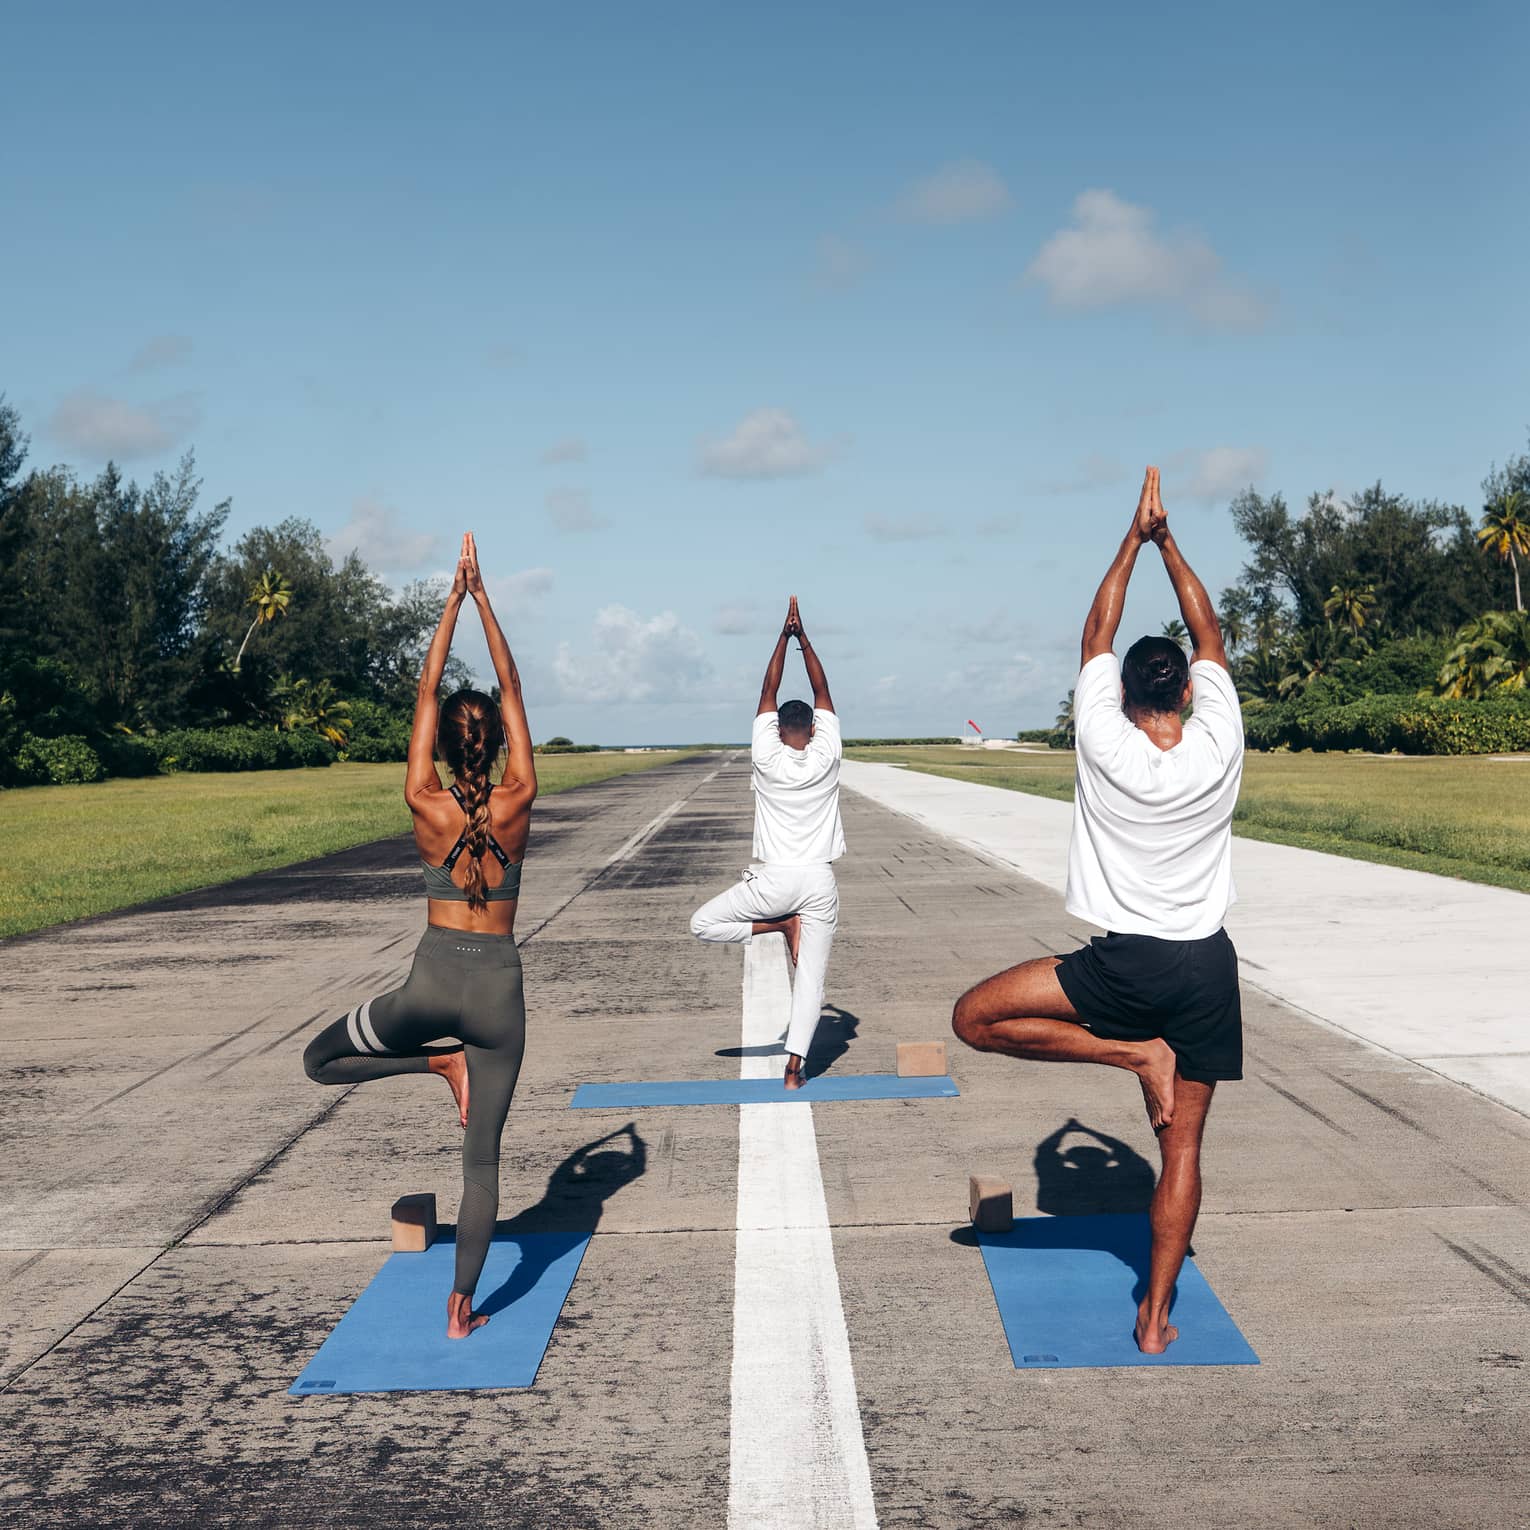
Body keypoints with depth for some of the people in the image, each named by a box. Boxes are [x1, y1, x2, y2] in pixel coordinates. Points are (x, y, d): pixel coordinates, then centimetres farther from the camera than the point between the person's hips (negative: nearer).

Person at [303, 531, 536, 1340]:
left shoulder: (426, 807, -8)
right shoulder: (517, 804, -8)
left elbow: (426, 691, -2)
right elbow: (511, 689, -2)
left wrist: (453, 600, 1)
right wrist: (482, 598, 1)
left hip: (431, 982, -1)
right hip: (498, 987, 1)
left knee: (321, 1059, 23)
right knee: (482, 1157, 7)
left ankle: (439, 1060, 2)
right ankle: (462, 1305, 5)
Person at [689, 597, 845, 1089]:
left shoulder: (767, 758, -4)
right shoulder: (826, 757, -1)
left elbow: (768, 692, 5)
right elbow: (822, 692, 8)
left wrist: (785, 635, 10)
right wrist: (802, 636, 11)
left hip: (774, 878, -2)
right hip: (819, 882, 2)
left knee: (702, 924, 12)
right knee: (810, 979, 3)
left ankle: (782, 925, -2)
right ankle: (794, 1067, -6)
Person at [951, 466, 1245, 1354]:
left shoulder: (1106, 748, -11)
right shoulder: (1218, 749, -6)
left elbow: (1097, 636, 2)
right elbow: (1211, 638, 8)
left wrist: (1135, 539, 9)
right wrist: (1168, 542, 13)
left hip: (1128, 963, -4)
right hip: (1207, 966, 4)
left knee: (976, 1018, 4)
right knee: (1184, 1147, 8)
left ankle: (1132, 1054, -4)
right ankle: (1156, 1316, 8)